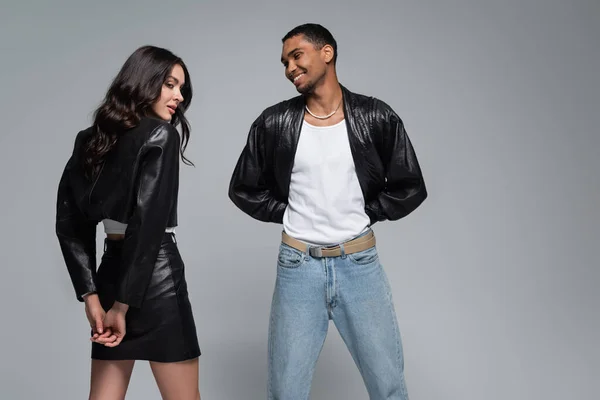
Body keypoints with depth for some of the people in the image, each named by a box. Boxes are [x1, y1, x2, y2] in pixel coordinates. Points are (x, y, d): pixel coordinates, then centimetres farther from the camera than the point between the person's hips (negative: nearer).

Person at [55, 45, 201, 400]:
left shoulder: (91, 139, 11)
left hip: (111, 269, 7)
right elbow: (148, 223, -17)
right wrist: (125, 302, -14)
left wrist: (91, 295, 1)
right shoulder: (160, 135, -8)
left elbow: (70, 224, 5)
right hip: (156, 276, -7)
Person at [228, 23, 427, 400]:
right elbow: (243, 190, 9)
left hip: (360, 263, 0)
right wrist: (289, 214, 1)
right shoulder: (274, 123, -2)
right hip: (298, 266, 1)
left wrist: (364, 214, -2)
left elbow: (410, 189, 3)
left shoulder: (377, 118, -3)